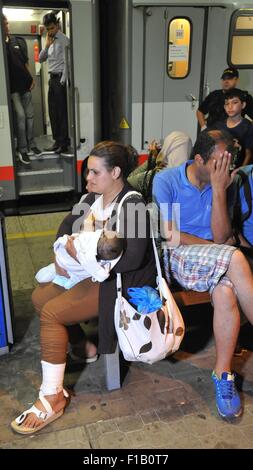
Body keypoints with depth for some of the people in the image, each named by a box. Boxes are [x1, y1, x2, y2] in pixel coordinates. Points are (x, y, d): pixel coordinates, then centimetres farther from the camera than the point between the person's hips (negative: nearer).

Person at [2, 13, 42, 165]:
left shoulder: (20, 41, 9)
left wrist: (31, 78, 5)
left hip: (25, 84, 4)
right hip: (12, 87, -4)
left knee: (30, 115, 7)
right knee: (20, 116, -9)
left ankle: (31, 145, 18)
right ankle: (22, 150, -1)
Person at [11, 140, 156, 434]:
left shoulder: (133, 204, -21)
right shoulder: (95, 196, 4)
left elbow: (132, 258, -30)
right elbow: (68, 224, 14)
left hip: (120, 280, -9)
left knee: (51, 312, -19)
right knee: (39, 297, 8)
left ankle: (52, 398, -8)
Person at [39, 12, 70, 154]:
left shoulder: (63, 40, -8)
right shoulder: (51, 41, 16)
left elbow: (66, 62, -14)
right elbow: (41, 59, 15)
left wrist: (63, 81, -17)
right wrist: (47, 45, 0)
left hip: (60, 79, -8)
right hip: (52, 78, 8)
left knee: (62, 112, -4)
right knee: (53, 111, 10)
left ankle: (65, 142, 3)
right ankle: (58, 141, 18)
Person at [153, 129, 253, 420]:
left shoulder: (222, 184, 6)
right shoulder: (166, 180, -6)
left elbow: (220, 237, -5)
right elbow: (168, 235, -11)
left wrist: (219, 189, -12)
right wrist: (213, 245, -5)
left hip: (214, 259, 4)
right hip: (175, 257, -4)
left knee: (226, 293, -32)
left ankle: (223, 375, -18)